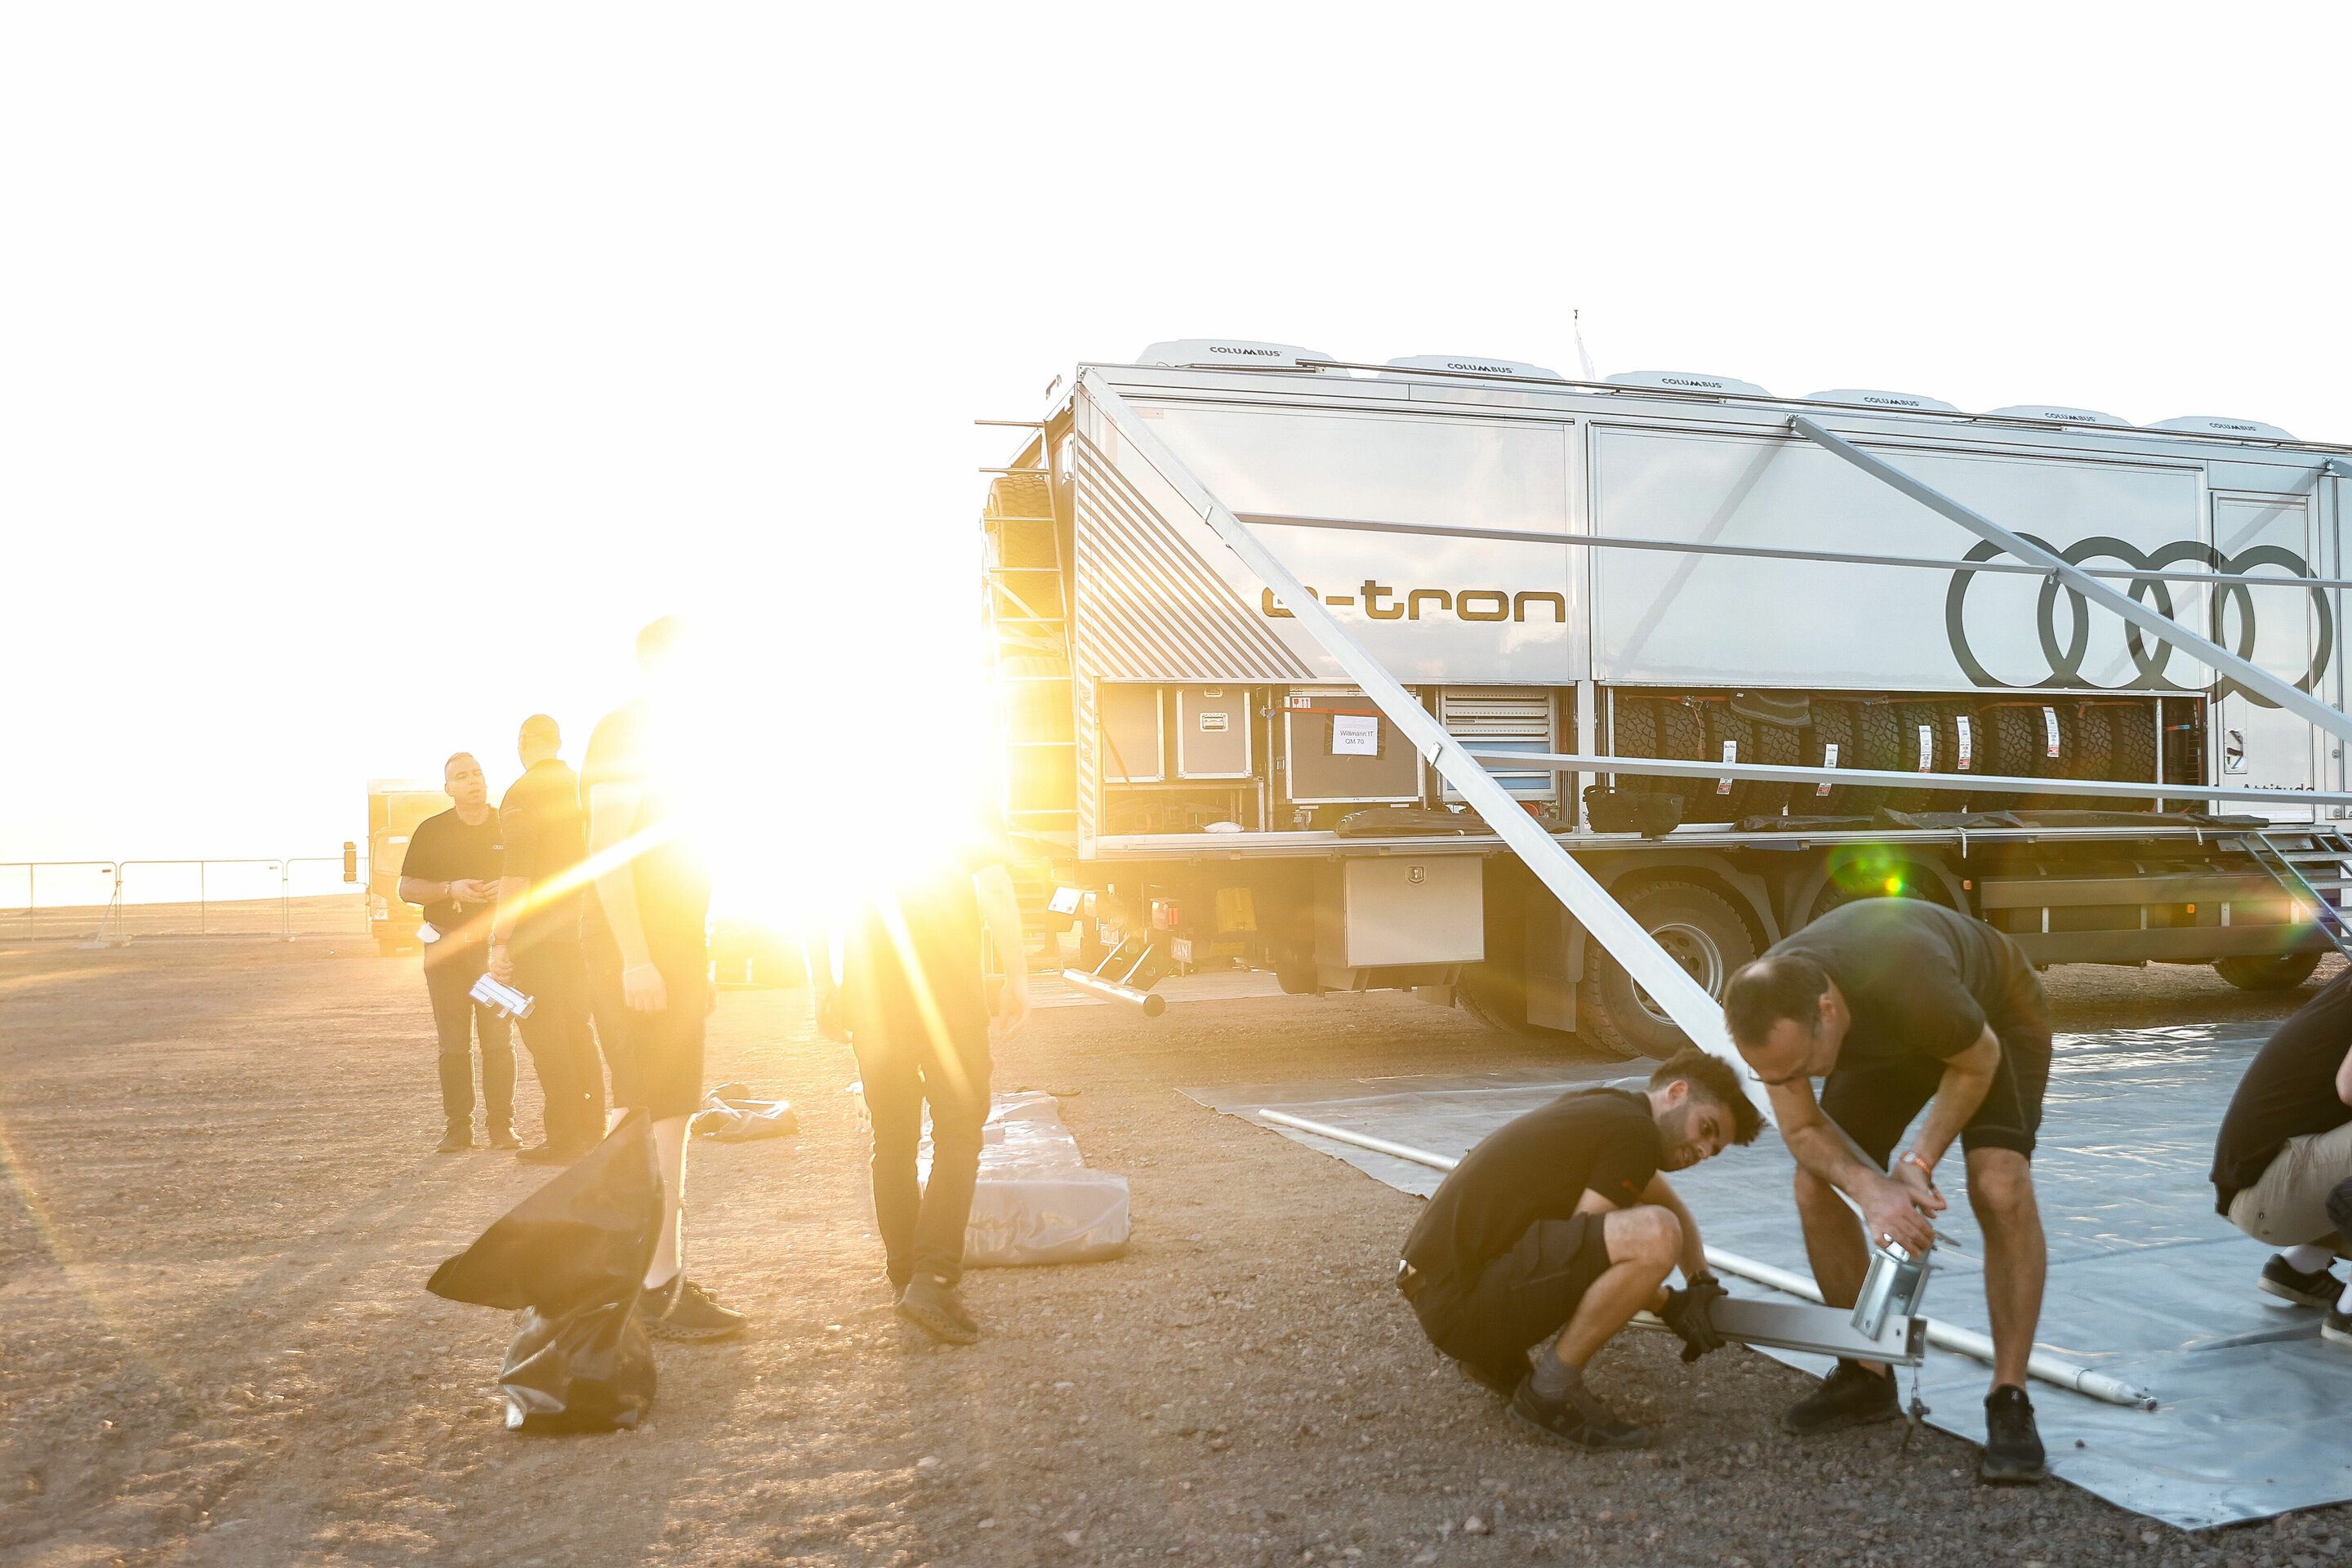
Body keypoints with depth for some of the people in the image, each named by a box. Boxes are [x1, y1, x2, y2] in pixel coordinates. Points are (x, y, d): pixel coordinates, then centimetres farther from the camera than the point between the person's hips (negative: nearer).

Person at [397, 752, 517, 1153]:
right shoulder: (431, 831, 8)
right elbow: (407, 888, 7)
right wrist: (450, 890, -10)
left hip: (496, 943, 0)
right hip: (446, 946, 1)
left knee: (498, 1040, -4)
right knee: (453, 1043, 1)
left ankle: (502, 1126, 2)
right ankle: (457, 1128, 6)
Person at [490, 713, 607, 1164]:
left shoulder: (523, 794, -10)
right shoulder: (583, 789, 10)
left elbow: (517, 874, -17)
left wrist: (500, 940, -15)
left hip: (537, 935, -7)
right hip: (580, 931, 7)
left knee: (545, 1035, -2)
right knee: (577, 1030, 14)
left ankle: (564, 1139, -1)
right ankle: (591, 1131, 17)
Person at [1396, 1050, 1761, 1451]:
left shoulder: (1605, 1105, 19)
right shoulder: (1635, 1133, -10)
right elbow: (1580, 1250, -11)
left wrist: (1701, 1283, 26)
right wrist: (1669, 1306, 1)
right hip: (1458, 1300, -10)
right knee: (1654, 1235, -23)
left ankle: (1494, 1354, 20)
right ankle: (1550, 1391, -9)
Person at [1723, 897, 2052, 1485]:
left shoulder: (1907, 980, -45)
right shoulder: (1770, 1013, -31)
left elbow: (1979, 1061, -22)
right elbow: (1801, 1129, -18)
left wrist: (1918, 1162, -27)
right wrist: (1872, 1190, -35)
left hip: (1995, 1014, -4)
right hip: (1884, 1038, 4)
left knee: (2000, 1187, -25)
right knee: (1815, 1188, -8)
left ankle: (2009, 1401, -11)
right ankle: (1867, 1377, 10)